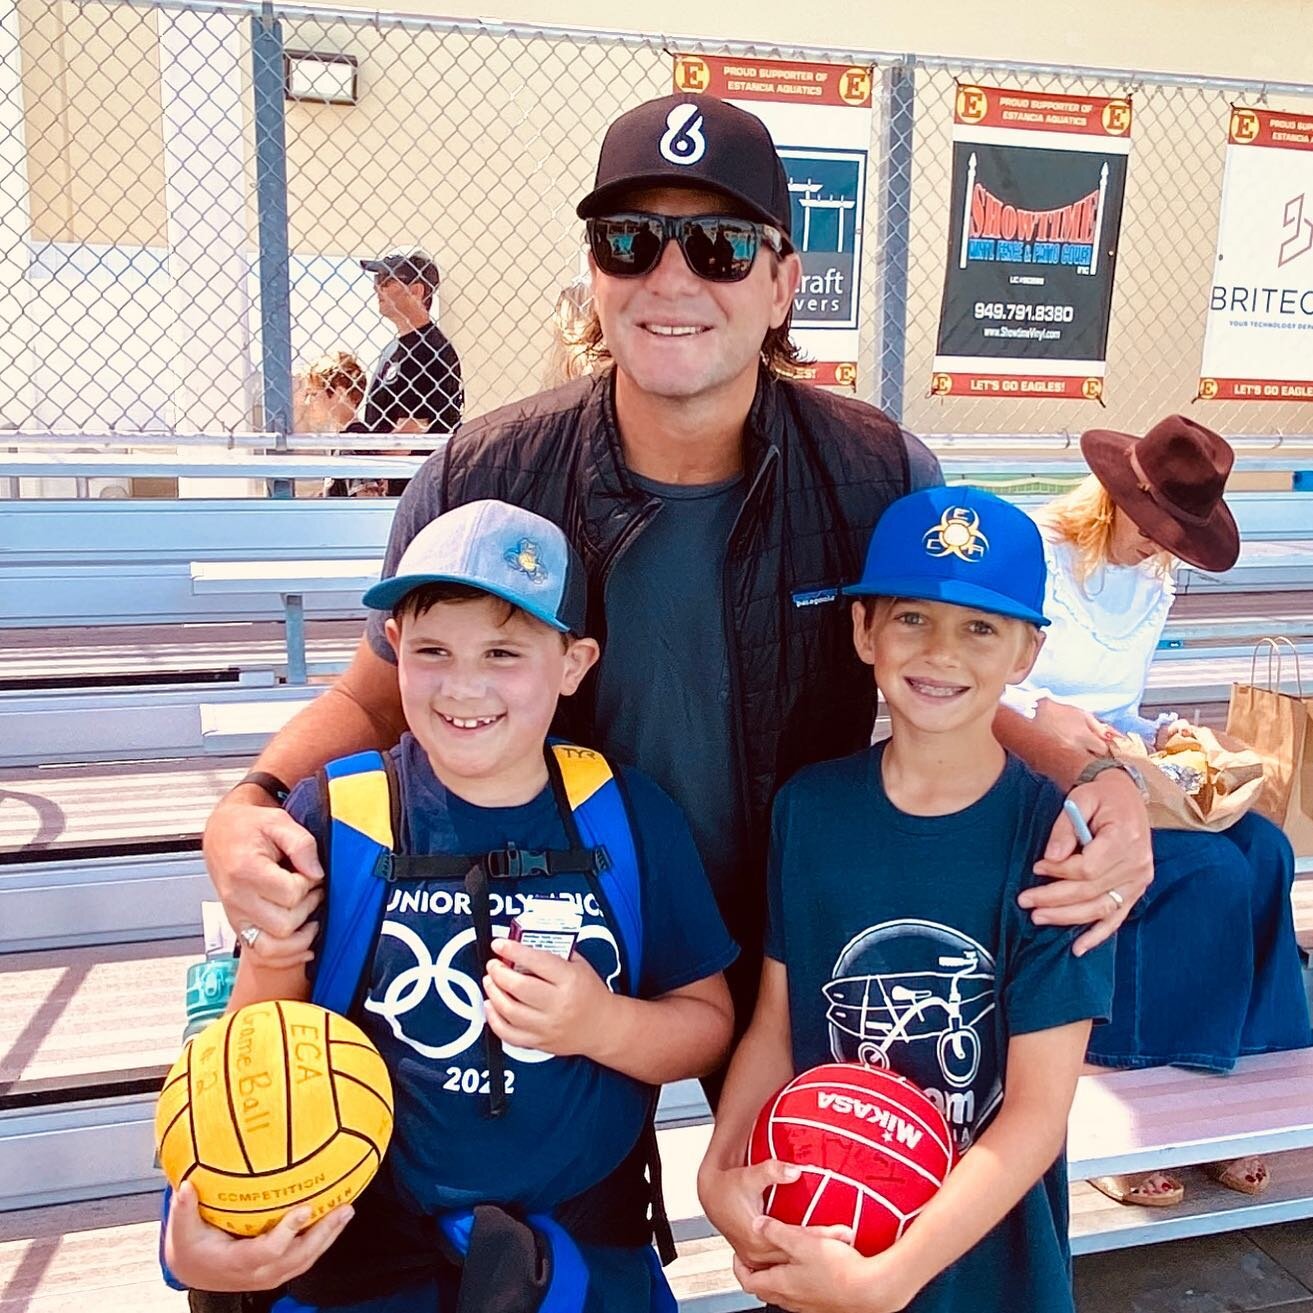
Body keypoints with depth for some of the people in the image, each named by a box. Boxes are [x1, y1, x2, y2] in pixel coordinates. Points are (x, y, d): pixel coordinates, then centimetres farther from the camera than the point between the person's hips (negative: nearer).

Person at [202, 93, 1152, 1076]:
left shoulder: (884, 481, -18)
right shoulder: (477, 486, -19)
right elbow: (374, 704, -6)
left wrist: (1091, 781, -22)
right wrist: (253, 803, -25)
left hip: (795, 957, 1)